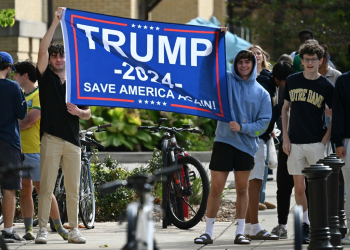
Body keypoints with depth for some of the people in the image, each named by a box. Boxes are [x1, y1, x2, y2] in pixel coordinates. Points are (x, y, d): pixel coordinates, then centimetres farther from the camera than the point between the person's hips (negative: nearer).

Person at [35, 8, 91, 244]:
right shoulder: (46, 77, 6)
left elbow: (88, 113, 17)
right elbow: (43, 49, -8)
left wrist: (78, 111, -6)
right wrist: (56, 22, -12)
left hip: (73, 140, 3)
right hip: (51, 139, -3)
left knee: (73, 189, 4)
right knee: (46, 187, -6)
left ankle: (74, 230, 9)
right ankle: (43, 229, -4)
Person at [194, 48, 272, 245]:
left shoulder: (262, 93, 6)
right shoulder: (227, 80, 5)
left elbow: (263, 123, 1)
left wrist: (242, 127, -13)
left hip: (247, 145, 1)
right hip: (224, 141, -1)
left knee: (242, 189, 7)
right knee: (216, 188, -2)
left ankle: (240, 232, 14)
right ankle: (208, 232, 4)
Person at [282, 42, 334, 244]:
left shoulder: (326, 86, -1)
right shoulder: (292, 81, 6)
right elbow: (285, 109, 13)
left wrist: (325, 141, -7)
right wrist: (285, 137, 5)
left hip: (316, 143, -2)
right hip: (295, 143, 2)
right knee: (299, 187, 2)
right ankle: (305, 226, 11)